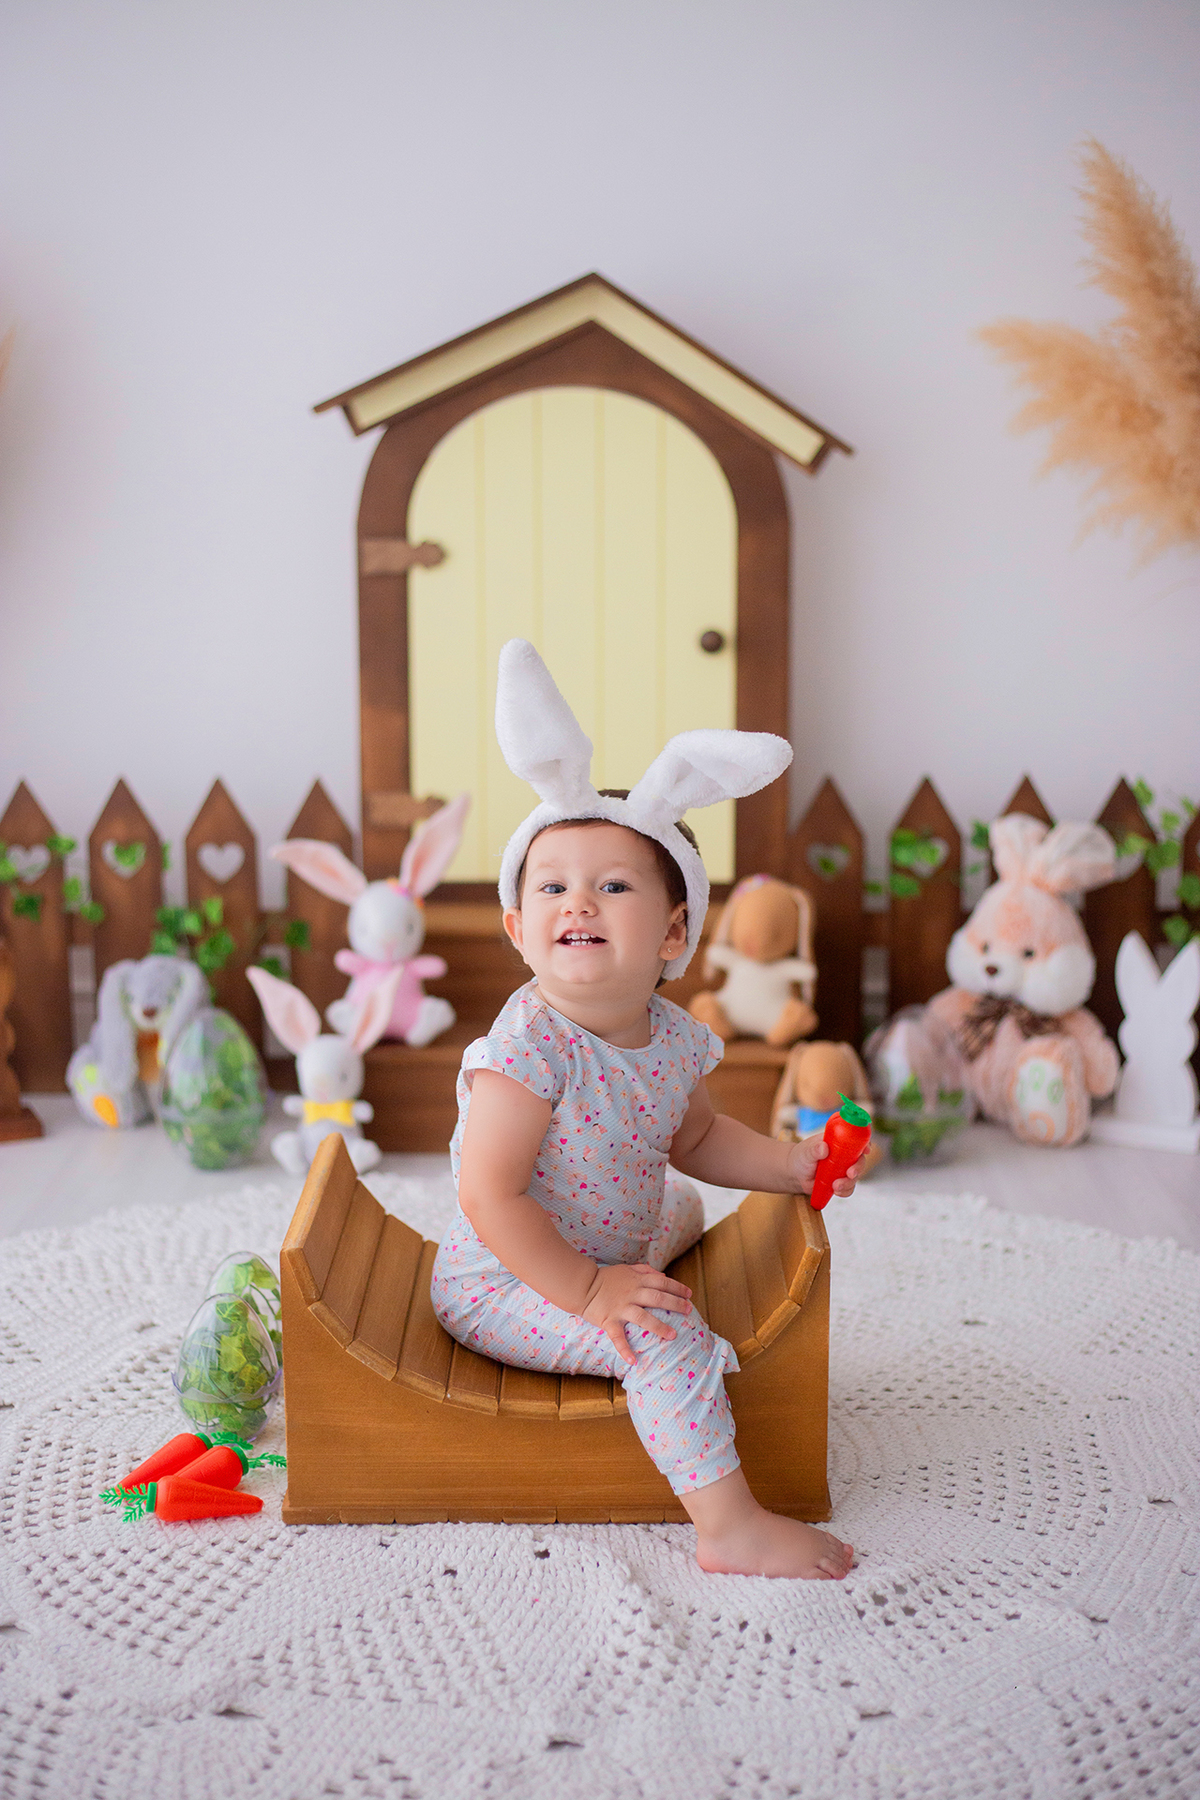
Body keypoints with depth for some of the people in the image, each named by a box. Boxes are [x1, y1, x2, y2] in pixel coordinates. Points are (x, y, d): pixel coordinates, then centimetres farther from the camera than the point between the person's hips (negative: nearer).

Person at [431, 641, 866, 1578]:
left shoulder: (675, 1038, -7)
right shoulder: (529, 1047, -31)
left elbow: (697, 1139, 12)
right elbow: (490, 1198, -31)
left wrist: (792, 1165, -1)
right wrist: (587, 1290, -30)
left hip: (609, 1249, 9)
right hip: (502, 1286, -9)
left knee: (683, 1209, 31)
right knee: (668, 1333, -27)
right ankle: (730, 1527, -15)